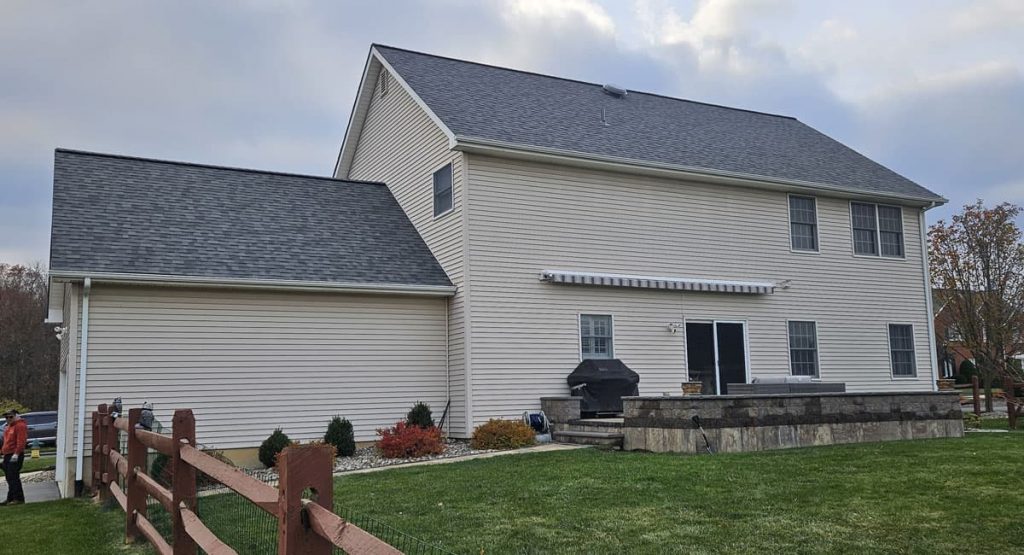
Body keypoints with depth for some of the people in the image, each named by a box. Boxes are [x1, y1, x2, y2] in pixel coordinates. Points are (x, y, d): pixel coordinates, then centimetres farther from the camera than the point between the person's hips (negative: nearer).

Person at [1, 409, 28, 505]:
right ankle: (10, 498, 18)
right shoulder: (9, 426, 21)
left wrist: (16, 454, -27)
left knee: (13, 477, -12)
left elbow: (21, 441, -21)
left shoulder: (20, 426, -11)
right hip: (7, 455, 10)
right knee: (9, 478, 12)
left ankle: (19, 498, -10)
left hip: (15, 455, -10)